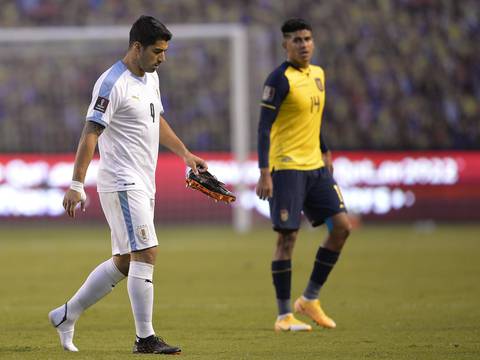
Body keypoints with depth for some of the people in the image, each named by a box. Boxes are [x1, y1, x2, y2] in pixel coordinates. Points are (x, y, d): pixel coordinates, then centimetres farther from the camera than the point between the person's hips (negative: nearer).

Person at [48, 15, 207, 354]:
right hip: (122, 184, -9)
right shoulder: (113, 83, -15)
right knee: (146, 254, -13)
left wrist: (185, 153, 27)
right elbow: (91, 133, -19)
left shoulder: (151, 78, 13)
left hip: (144, 185, 9)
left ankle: (66, 315, 23)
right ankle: (146, 339, -9)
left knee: (124, 262, 12)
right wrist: (77, 184, -25)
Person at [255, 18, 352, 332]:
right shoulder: (281, 79, -12)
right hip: (286, 167, -8)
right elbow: (264, 127, -15)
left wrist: (325, 153, 25)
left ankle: (310, 299, 13)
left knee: (342, 226, 1)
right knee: (288, 236, -6)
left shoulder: (318, 74, 12)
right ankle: (284, 315, 1)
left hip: (315, 165, 8)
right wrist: (264, 173, -21)